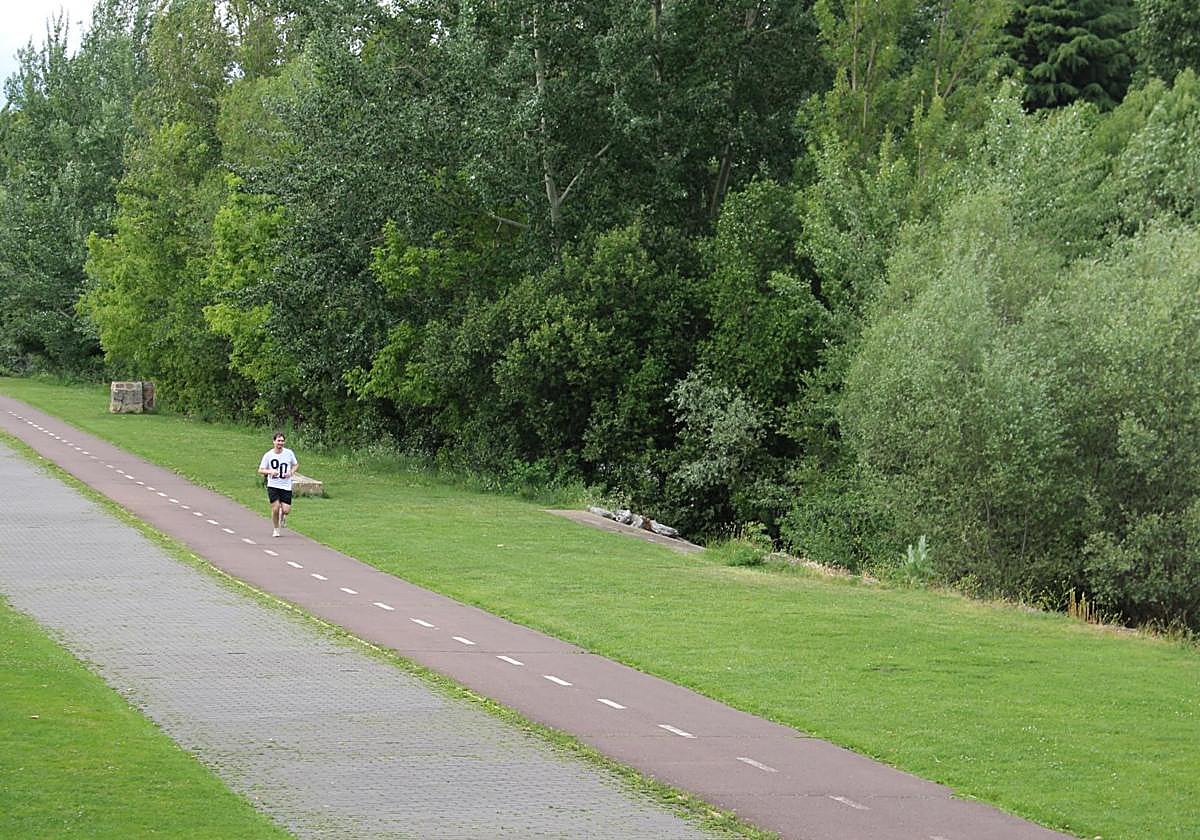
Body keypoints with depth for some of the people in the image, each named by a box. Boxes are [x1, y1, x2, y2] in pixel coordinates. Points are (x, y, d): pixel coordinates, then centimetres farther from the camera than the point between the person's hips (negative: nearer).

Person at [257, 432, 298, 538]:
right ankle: (275, 529, 11)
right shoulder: (268, 455, -4)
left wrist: (291, 472, -6)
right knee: (275, 508, -12)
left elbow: (295, 465, 15)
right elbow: (260, 470, 1)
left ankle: (282, 515, 33)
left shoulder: (289, 453, -1)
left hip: (286, 486, 1)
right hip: (273, 486, -1)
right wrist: (270, 471, -19)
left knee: (286, 510, -6)